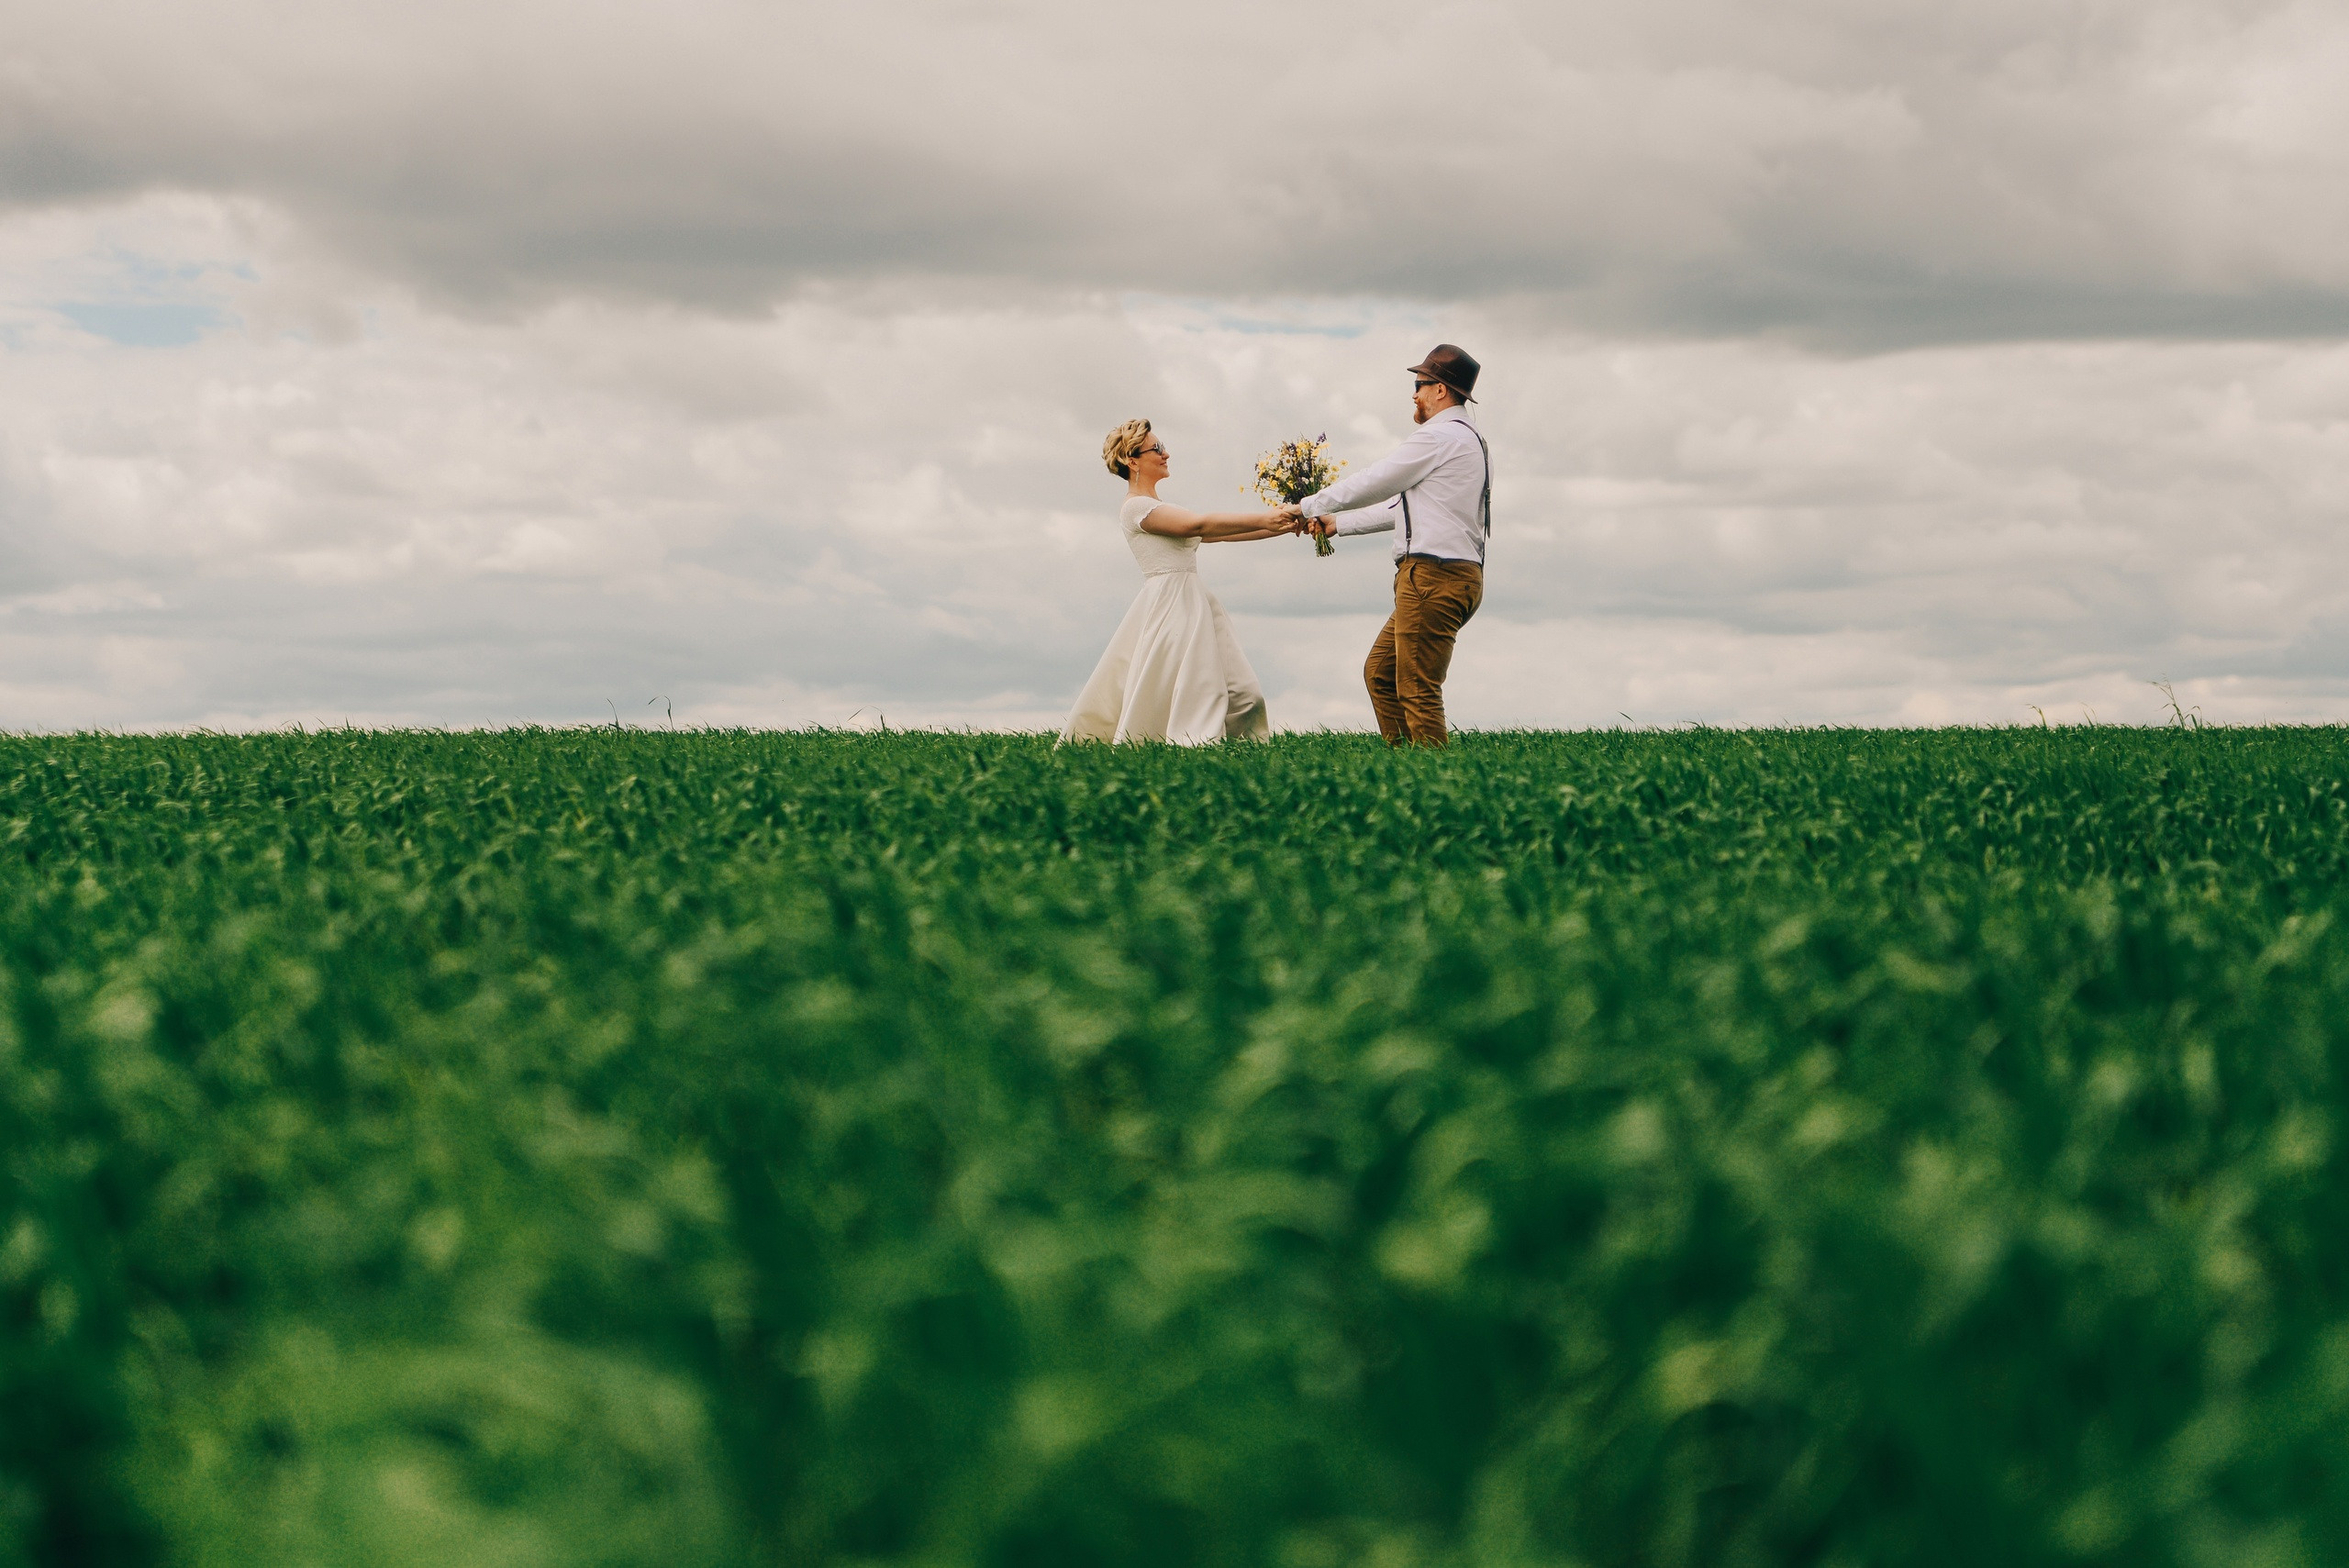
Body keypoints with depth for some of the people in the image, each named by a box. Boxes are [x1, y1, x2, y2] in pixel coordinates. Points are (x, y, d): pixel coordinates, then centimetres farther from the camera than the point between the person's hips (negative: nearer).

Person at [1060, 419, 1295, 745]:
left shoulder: (1159, 508, 23)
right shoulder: (1136, 507, -8)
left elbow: (1214, 534, 17)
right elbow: (1198, 525, -18)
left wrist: (1279, 528, 9)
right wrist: (1261, 520, -18)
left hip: (1192, 605, 9)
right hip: (1169, 605, -9)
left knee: (1241, 697, 0)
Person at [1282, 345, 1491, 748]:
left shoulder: (1437, 437, -10)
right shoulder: (1470, 439, 22)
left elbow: (1373, 484, -3)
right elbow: (1404, 506, 26)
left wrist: (1308, 506, 9)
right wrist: (1339, 525, 27)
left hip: (1433, 574, -10)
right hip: (1457, 574, 10)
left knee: (1418, 691, -10)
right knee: (1380, 672, 15)